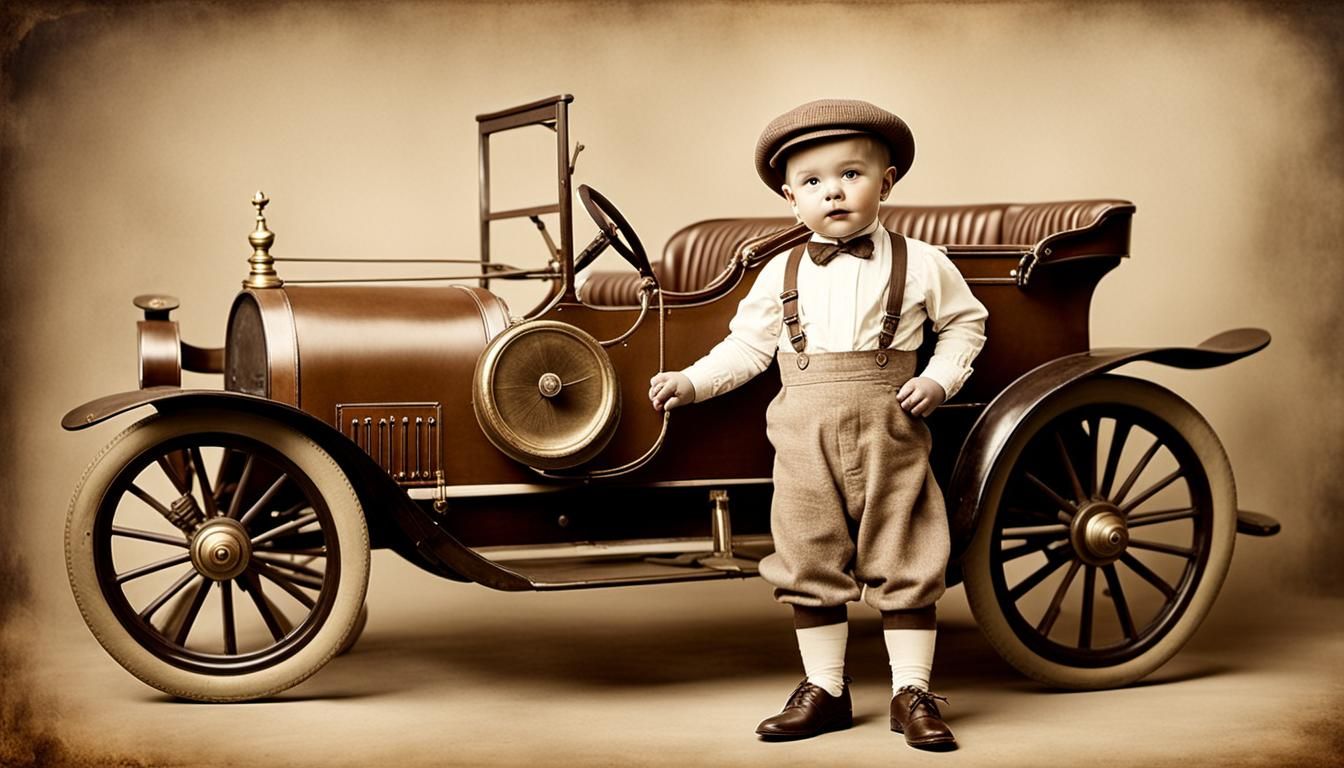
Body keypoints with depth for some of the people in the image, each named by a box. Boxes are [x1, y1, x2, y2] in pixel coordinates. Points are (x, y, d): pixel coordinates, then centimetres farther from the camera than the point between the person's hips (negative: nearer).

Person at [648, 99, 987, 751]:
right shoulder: (780, 276, 7)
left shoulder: (920, 265, 2)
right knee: (809, 563, 8)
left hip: (890, 438, -2)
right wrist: (691, 381, 2)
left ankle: (912, 692, 14)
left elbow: (964, 323, 12)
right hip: (804, 443, 2)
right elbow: (747, 347, 13)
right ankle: (824, 688, 21)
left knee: (902, 562, 2)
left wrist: (939, 380, -2)